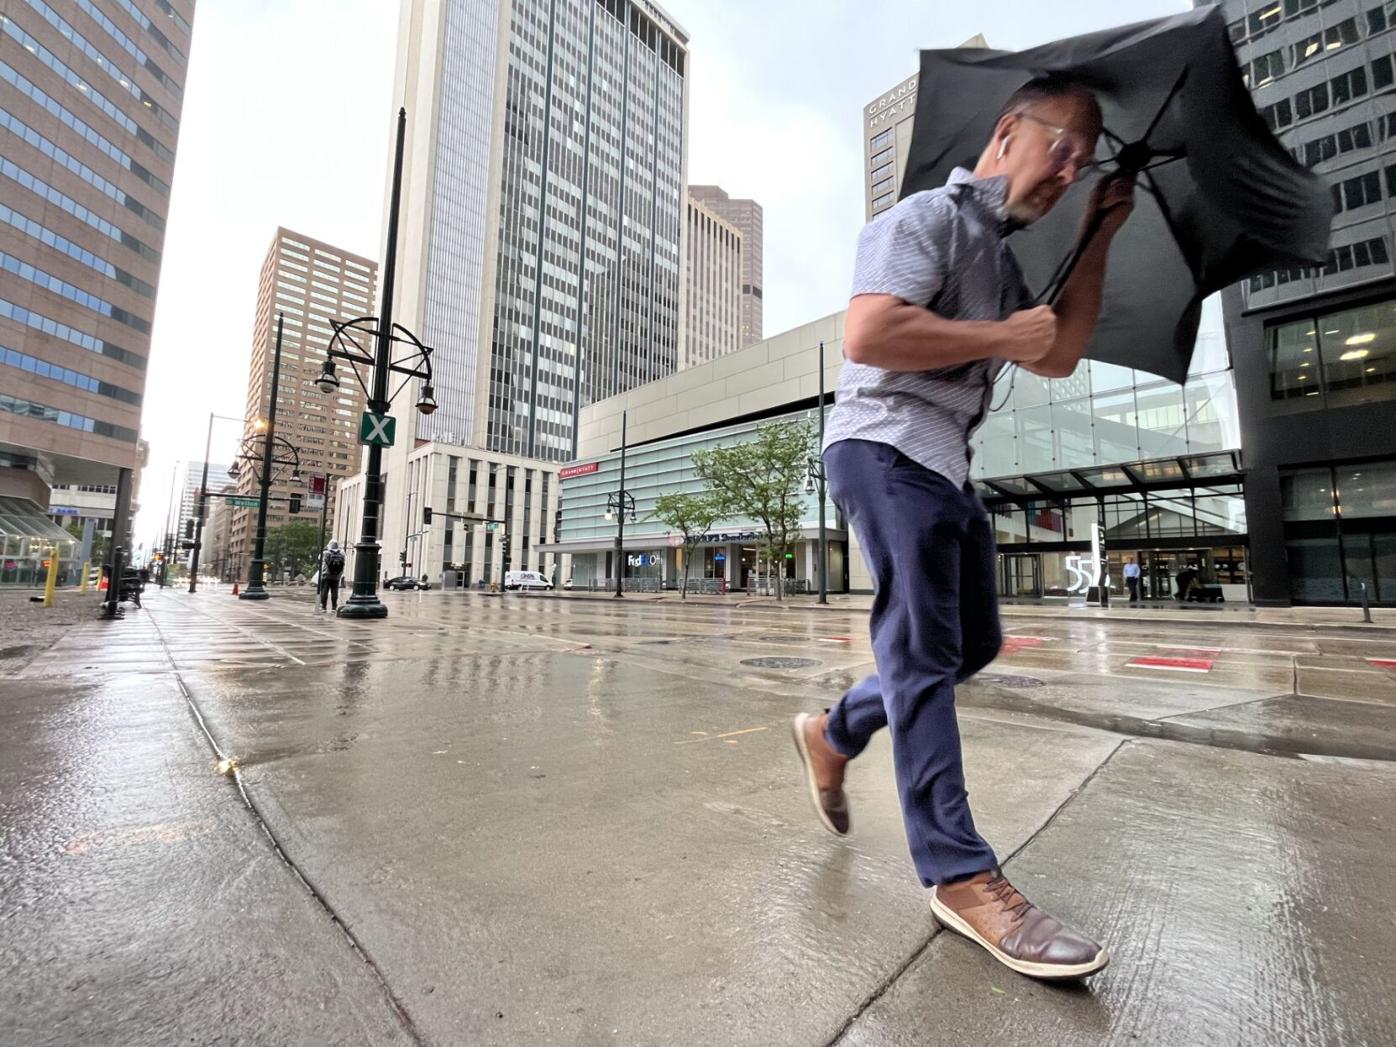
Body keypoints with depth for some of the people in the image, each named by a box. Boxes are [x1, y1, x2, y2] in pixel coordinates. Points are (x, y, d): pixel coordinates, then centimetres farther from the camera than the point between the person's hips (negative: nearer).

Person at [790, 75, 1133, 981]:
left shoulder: (1002, 256, 26)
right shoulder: (930, 217, -3)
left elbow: (1060, 359, 19)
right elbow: (867, 334, -21)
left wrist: (1100, 237, 17)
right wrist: (1002, 337, -11)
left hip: (947, 463, 10)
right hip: (888, 448, -10)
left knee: (973, 643, 12)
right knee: (922, 649, -12)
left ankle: (836, 734, 27)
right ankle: (961, 876, -3)